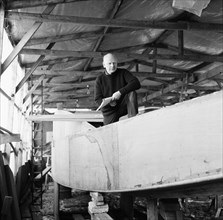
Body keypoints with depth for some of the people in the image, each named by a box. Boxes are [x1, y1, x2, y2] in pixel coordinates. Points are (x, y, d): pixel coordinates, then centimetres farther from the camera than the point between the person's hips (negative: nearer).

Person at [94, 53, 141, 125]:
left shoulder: (123, 73, -1)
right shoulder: (100, 79, 0)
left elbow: (137, 84, -17)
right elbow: (98, 99, -3)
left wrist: (120, 92, -28)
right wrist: (109, 102, -25)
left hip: (123, 106, 0)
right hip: (110, 111, 0)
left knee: (132, 93, -26)